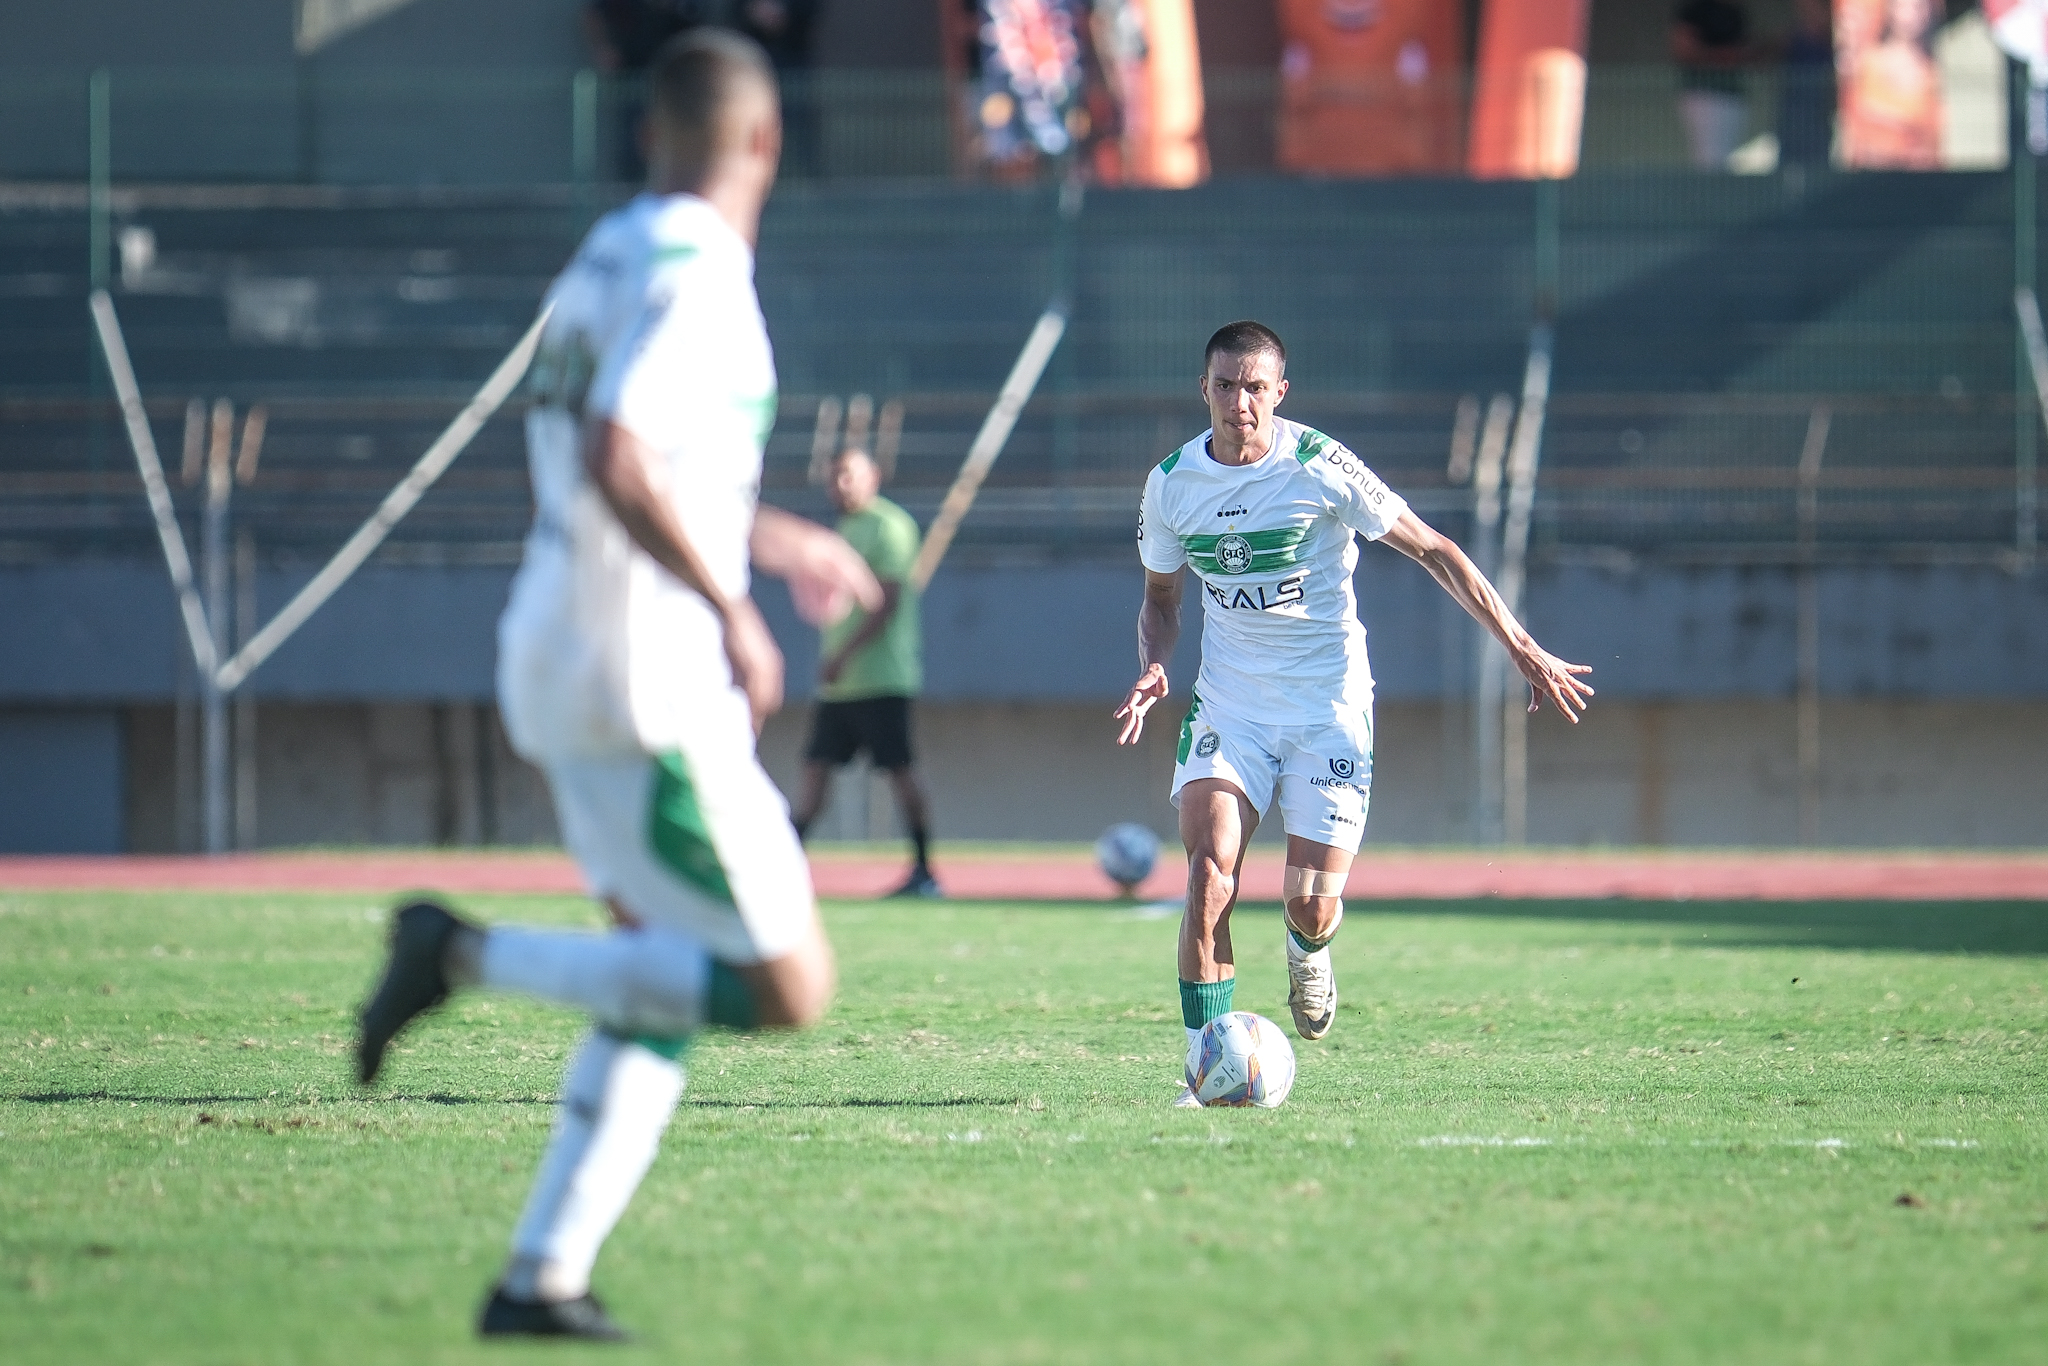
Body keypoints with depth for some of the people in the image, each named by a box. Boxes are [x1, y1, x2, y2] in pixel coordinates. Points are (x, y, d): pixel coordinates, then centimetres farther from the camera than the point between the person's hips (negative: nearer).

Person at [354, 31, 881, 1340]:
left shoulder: (611, 260, 14)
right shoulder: (696, 275, -14)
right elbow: (618, 460, -27)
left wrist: (777, 539, 34)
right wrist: (731, 608, -21)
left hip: (563, 666, 10)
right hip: (647, 685, -10)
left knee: (663, 980, 15)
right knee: (787, 986, -8)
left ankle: (546, 1276, 10)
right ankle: (470, 955, -12)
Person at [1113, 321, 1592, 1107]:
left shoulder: (1320, 468, -13)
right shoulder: (1172, 484, -2)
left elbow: (1431, 551, -5)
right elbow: (1160, 597, 15)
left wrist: (1522, 649, -7)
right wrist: (1152, 669, -7)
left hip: (1328, 704, -2)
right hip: (1229, 702, 2)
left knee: (1312, 905, -6)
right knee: (1208, 873, -18)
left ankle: (1307, 951, 33)